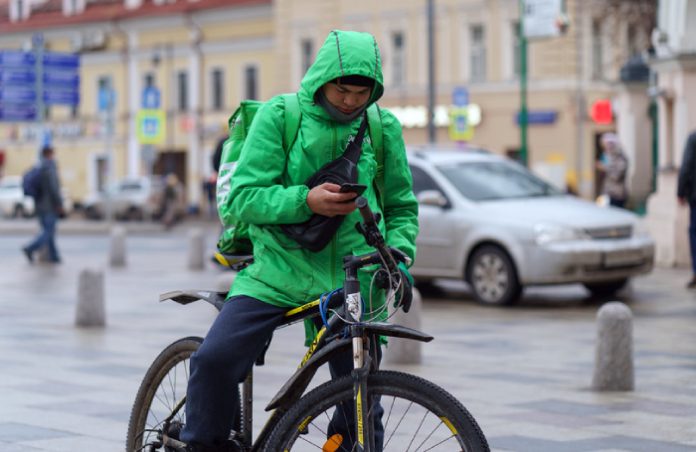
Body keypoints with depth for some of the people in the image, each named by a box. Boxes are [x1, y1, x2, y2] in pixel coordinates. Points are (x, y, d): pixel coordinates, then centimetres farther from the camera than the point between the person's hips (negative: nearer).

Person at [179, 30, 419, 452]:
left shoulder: (383, 128, 5)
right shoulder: (279, 115, -3)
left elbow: (402, 207, 15)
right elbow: (245, 197, -8)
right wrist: (306, 200, -24)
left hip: (353, 282, 2)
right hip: (278, 271, -2)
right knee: (214, 359, -18)